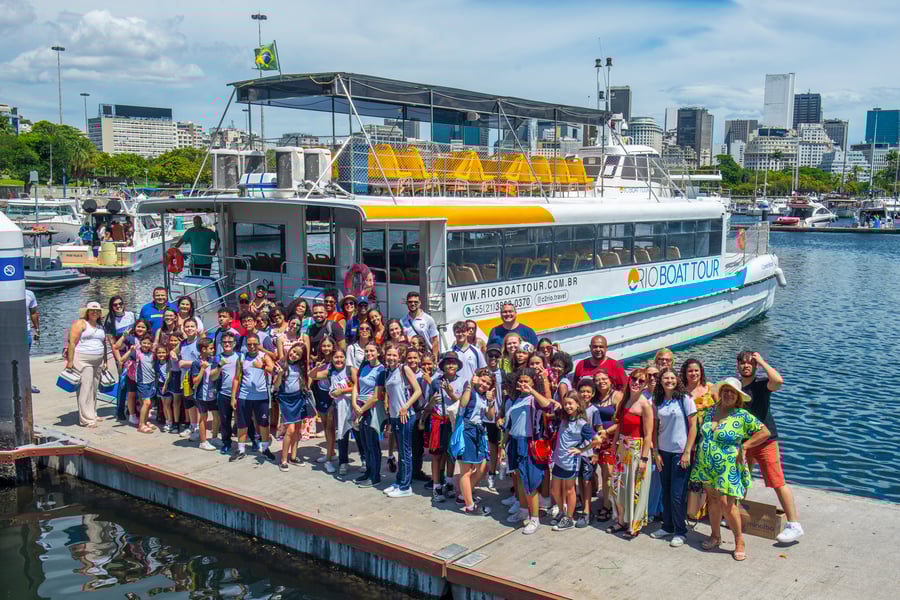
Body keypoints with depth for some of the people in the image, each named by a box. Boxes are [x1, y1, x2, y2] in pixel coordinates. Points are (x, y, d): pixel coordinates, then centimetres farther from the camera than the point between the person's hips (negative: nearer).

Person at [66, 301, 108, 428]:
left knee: (94, 389, 10)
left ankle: (92, 415, 19)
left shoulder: (100, 327, 17)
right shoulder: (81, 323, -3)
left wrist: (105, 362, 18)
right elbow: (72, 342, -9)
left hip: (98, 361, 7)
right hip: (82, 360, -7)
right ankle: (87, 419, -8)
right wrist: (70, 361, -14)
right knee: (85, 389, -9)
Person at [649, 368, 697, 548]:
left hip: (680, 452, -4)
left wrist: (687, 452, -12)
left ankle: (680, 531, 13)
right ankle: (668, 526, 25)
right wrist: (655, 452, 3)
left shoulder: (685, 399, -8)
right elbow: (655, 428, 9)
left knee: (677, 494, -1)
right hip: (663, 452, 4)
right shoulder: (657, 402, 5)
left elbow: (693, 427, -8)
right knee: (666, 492, 9)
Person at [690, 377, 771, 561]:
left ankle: (739, 540, 7)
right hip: (706, 466, 5)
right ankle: (715, 536, 27)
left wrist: (744, 446, -10)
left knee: (726, 503, -9)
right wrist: (701, 449, 12)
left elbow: (764, 432, -9)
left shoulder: (742, 416, -9)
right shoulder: (710, 412, 7)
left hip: (728, 469, -5)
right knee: (712, 500, 12)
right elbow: (701, 432, 22)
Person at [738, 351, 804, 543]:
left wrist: (761, 361, -22)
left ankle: (794, 525, -3)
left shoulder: (761, 384, -12)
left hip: (765, 440, -7)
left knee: (777, 482, -9)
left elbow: (778, 380, -35)